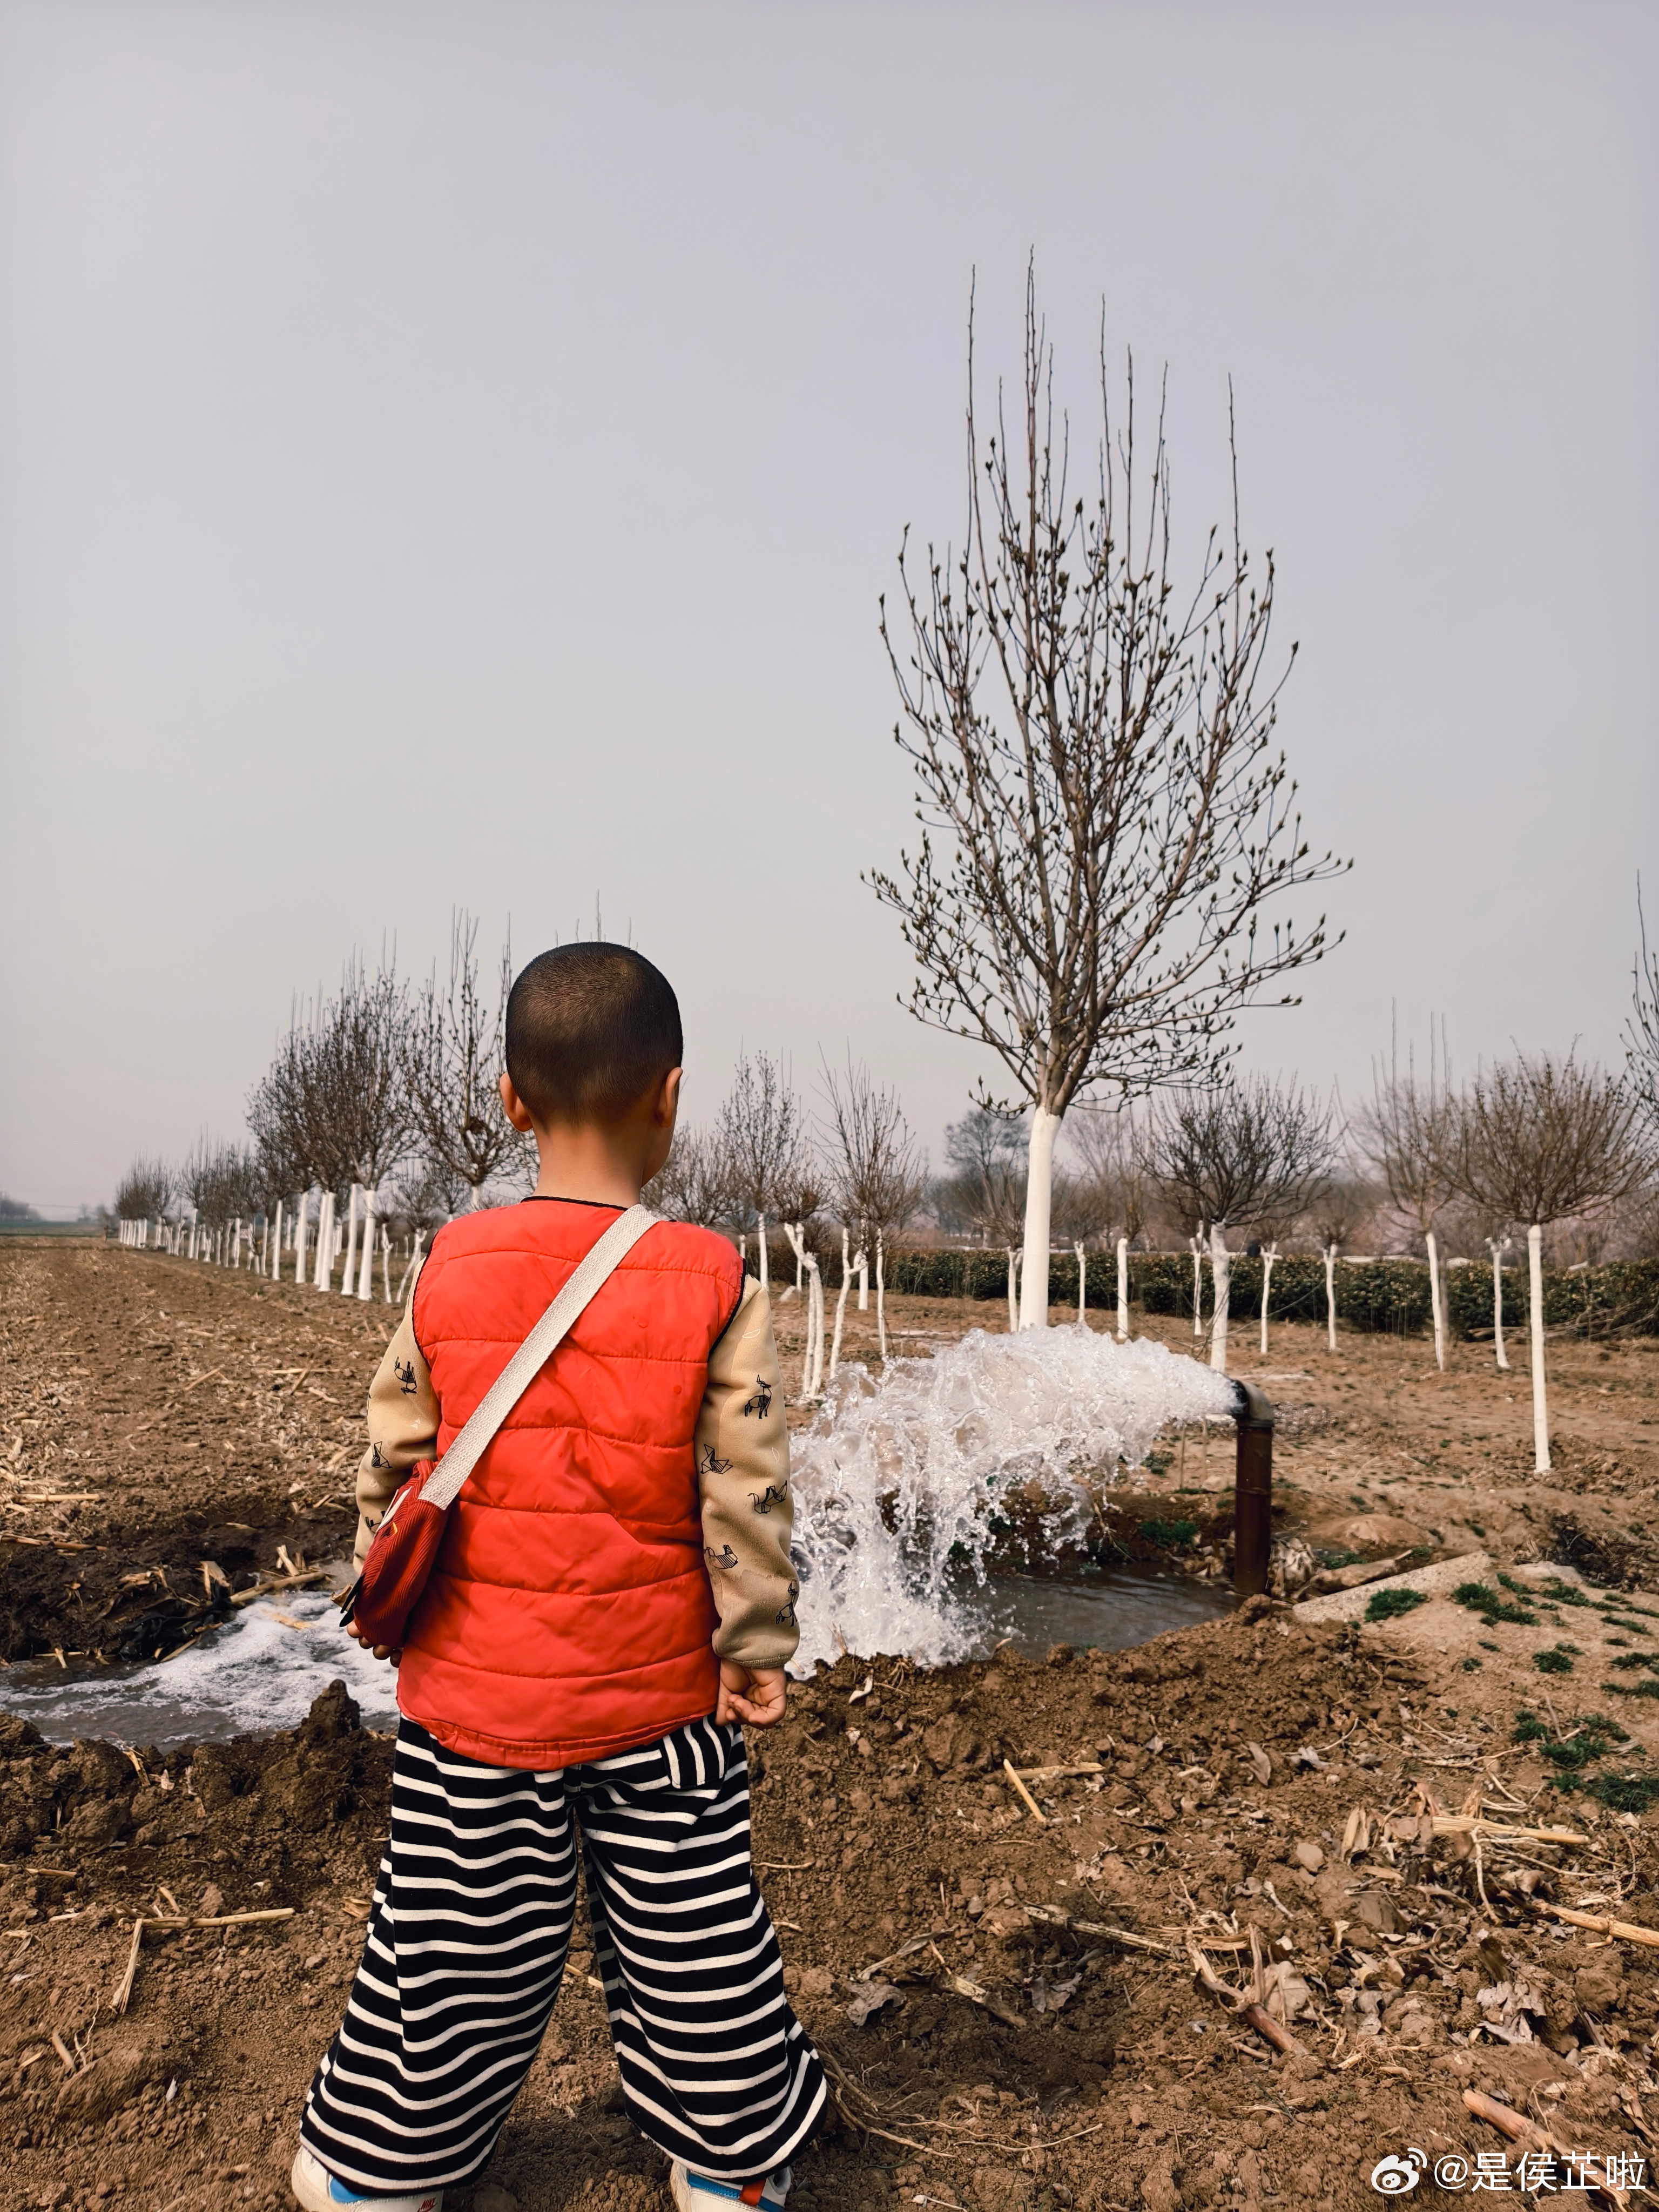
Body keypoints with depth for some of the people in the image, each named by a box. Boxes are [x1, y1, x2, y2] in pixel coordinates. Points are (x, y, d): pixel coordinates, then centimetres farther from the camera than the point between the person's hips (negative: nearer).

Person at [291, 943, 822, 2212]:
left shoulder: (447, 1272, -9)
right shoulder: (717, 1287, -16)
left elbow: (391, 1469, -2)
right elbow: (747, 1493, -13)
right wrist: (756, 1649, 0)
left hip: (474, 1692, 2)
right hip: (661, 1695, -1)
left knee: (450, 1942, 21)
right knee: (693, 1940, 19)